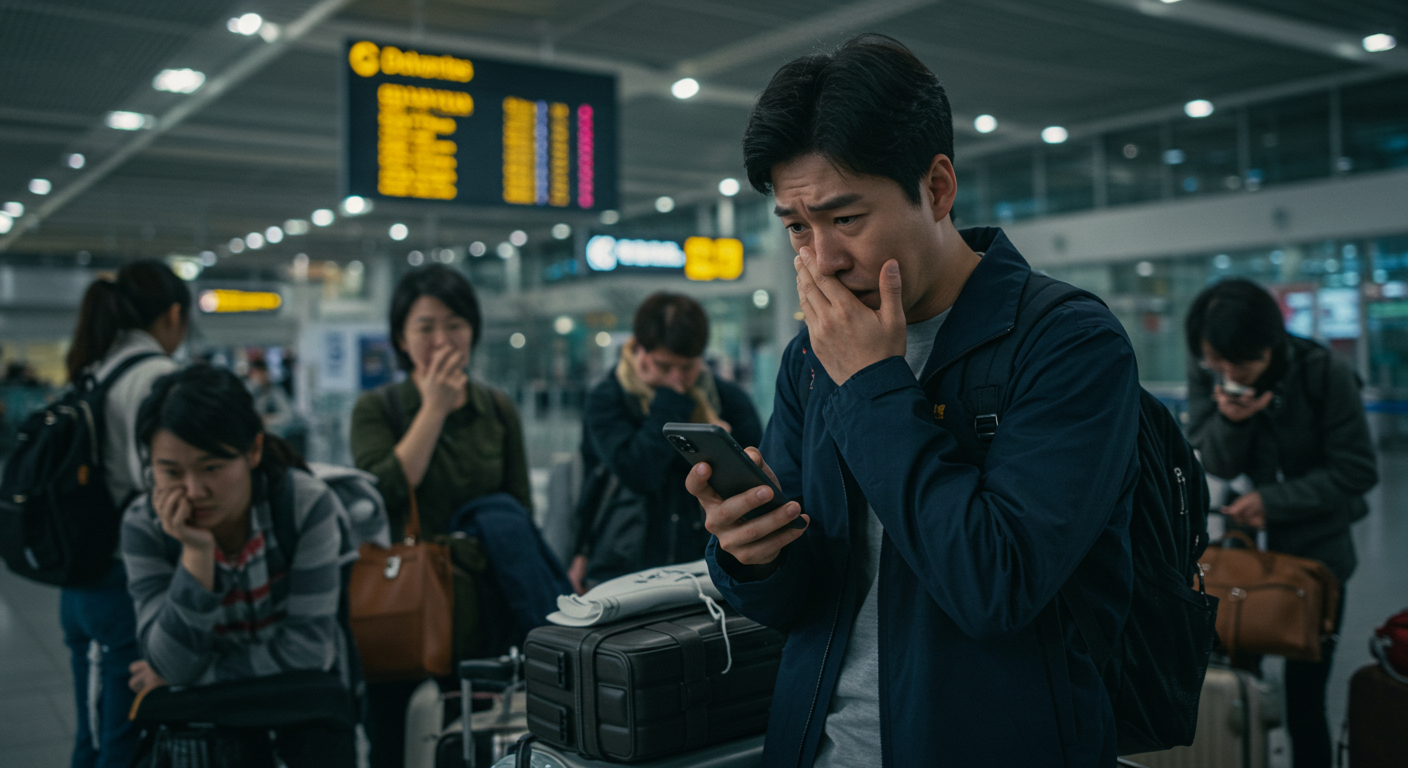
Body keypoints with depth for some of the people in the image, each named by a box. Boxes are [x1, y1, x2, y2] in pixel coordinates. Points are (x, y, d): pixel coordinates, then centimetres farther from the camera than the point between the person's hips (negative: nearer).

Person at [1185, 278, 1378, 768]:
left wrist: (1272, 501, -19)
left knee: (1304, 703, 5)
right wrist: (1231, 421, -28)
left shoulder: (1326, 374, -18)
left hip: (1315, 554, -2)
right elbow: (1215, 465, -7)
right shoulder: (1206, 372, -11)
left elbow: (1356, 472, -12)